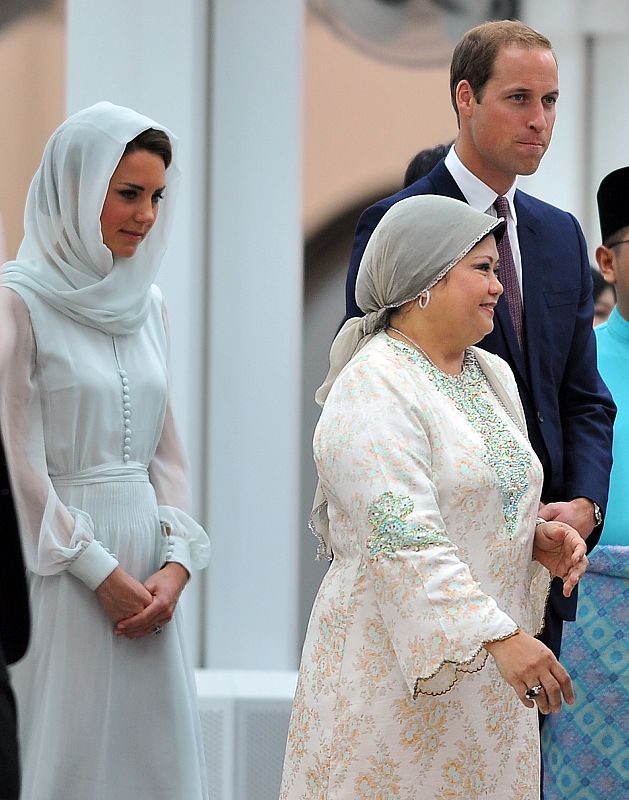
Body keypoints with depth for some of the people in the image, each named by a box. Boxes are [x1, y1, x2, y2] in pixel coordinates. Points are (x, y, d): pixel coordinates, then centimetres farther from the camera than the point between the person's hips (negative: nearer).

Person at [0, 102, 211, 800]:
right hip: (58, 567, -6)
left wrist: (175, 563, -2)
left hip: (144, 570, 6)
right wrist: (101, 571, -11)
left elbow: (164, 451, 13)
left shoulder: (145, 302, 12)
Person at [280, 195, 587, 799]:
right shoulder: (374, 389, -15)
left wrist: (538, 538, 2)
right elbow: (405, 539, -24)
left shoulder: (492, 375, 12)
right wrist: (499, 637, -29)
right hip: (396, 659, -8)